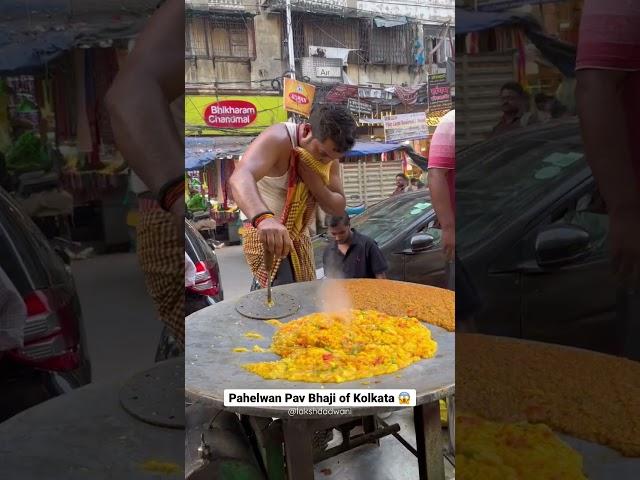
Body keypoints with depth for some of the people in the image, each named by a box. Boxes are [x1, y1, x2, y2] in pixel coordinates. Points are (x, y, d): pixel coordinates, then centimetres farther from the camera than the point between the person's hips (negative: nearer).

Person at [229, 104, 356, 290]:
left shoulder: (328, 153, -3)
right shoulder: (278, 139, -24)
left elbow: (338, 207, -4)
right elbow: (240, 178, -44)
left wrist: (312, 178, -24)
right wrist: (264, 218, -64)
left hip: (299, 237, 7)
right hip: (266, 232, -7)